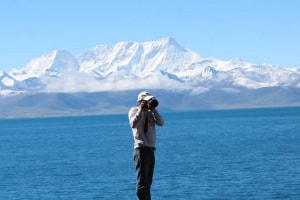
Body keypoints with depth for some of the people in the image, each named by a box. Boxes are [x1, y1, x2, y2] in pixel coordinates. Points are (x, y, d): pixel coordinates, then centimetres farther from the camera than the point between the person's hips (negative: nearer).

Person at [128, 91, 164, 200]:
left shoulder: (150, 113, 16)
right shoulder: (134, 110, -1)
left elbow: (161, 123, 1)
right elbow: (133, 124, -19)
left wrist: (153, 110, -7)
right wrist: (140, 110, -19)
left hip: (151, 150, 7)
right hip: (141, 149, -7)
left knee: (148, 182, 10)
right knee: (142, 181, -12)